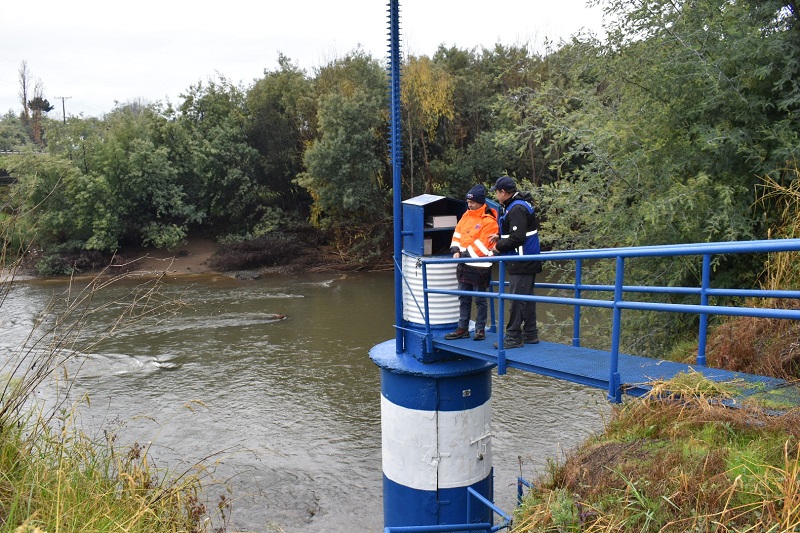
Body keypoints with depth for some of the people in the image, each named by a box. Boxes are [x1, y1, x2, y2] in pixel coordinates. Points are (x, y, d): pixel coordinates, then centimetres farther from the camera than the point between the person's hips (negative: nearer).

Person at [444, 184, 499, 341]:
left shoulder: (489, 221, -12)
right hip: (464, 265, 8)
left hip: (479, 267, -7)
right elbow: (457, 233, 14)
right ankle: (462, 329, 22)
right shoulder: (466, 215, 11)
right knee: (464, 299, 13)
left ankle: (480, 329, 15)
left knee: (480, 299, 4)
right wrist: (455, 250, -1)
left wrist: (466, 254, -16)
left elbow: (483, 245, -18)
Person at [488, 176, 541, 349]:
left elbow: (517, 238, -23)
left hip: (522, 263, -11)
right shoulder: (513, 206, 15)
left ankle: (513, 337, -2)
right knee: (527, 297, 14)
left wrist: (498, 247, -10)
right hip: (527, 262, 11)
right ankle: (530, 334, 22)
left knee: (517, 298, -6)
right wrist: (500, 237, 12)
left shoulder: (517, 209, -17)